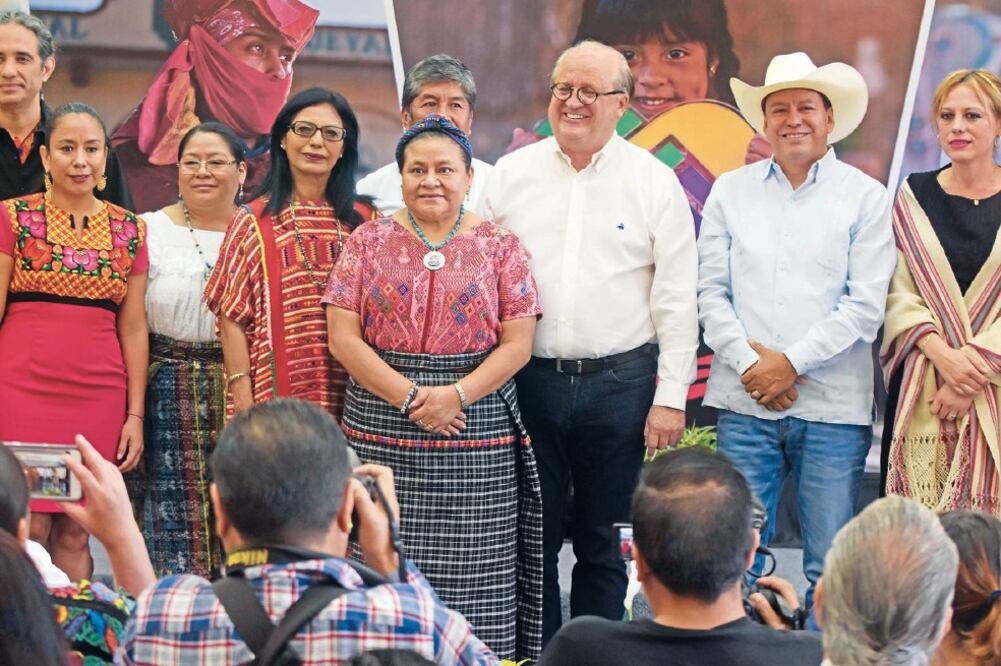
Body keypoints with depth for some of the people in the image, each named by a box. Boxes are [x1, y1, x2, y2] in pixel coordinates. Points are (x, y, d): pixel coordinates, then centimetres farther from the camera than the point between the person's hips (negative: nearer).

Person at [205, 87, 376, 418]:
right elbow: (232, 317, 0)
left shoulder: (364, 222, 9)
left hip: (348, 397, 2)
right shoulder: (253, 223, 3)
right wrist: (243, 403, -8)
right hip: (277, 394, -2)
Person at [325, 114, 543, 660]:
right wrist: (407, 397, -11)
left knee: (475, 573, -2)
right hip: (381, 431, 1)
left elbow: (517, 344, -1)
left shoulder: (499, 246, 5)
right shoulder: (369, 242, 7)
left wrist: (457, 394, -14)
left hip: (478, 439, 0)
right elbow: (343, 338, -1)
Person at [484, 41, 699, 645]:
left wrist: (670, 397, -5)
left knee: (604, 546, 7)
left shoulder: (655, 182, 0)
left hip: (619, 385, -1)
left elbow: (677, 299, 0)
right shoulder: (511, 175, 6)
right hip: (527, 383, 2)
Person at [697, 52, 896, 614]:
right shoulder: (730, 192, 11)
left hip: (833, 407, -2)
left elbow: (866, 304, -3)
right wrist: (749, 363, -6)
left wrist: (792, 362, -9)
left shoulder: (866, 197, 3)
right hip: (745, 403, 2)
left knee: (831, 567, 0)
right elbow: (711, 291, 8)